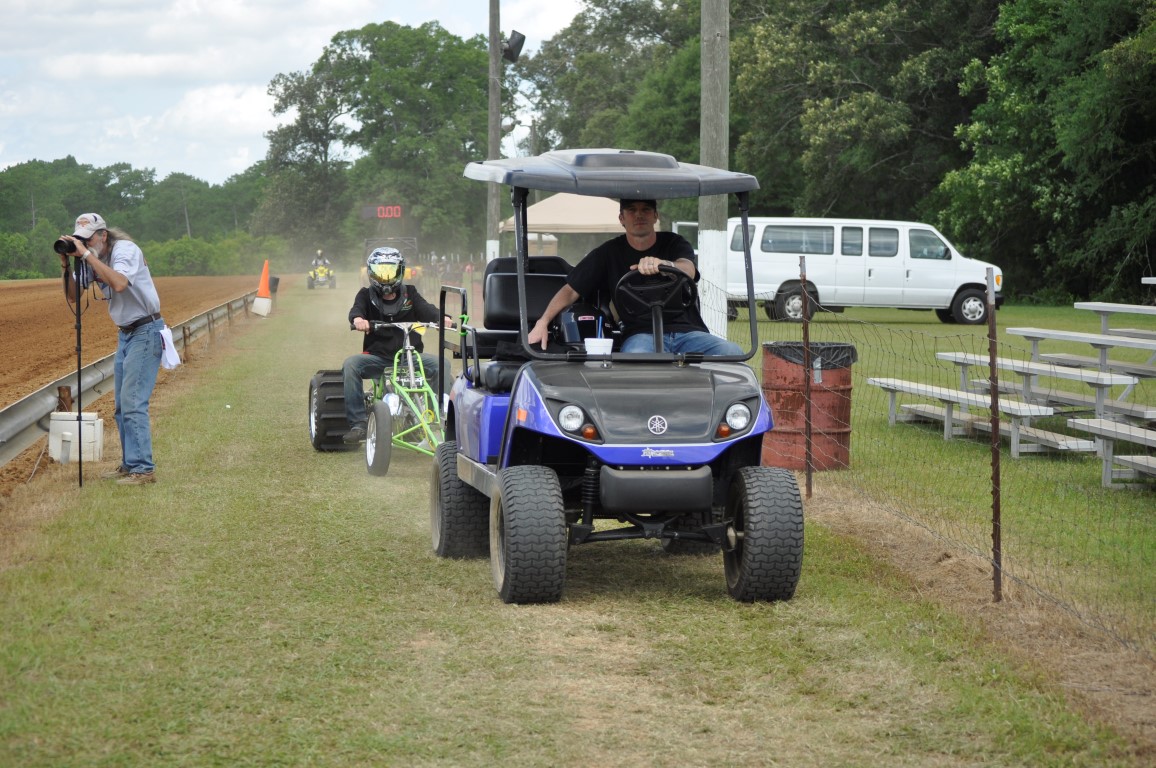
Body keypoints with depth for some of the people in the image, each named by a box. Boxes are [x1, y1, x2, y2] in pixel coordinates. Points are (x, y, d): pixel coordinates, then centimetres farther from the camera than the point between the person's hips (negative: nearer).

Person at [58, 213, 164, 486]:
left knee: (133, 402, -14)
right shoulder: (92, 260, 5)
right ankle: (129, 464, 21)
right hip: (125, 334, 9)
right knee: (121, 406, 12)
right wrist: (67, 267, -11)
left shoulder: (125, 249, -18)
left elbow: (119, 283, -37)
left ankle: (143, 469, -13)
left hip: (146, 332, -9)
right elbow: (72, 295, 6)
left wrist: (86, 254, -34)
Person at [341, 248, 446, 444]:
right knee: (350, 364, -29)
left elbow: (426, 309, -3)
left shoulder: (409, 294, 14)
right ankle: (357, 424, -28)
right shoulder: (367, 295, 12)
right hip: (377, 356, 0)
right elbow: (357, 308, -8)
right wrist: (358, 318, -34)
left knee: (440, 363, -26)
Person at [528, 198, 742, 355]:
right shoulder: (609, 253, 12)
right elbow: (571, 290, 13)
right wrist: (542, 322, -2)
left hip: (688, 332, 1)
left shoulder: (674, 244, 10)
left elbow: (688, 270, -14)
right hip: (642, 335, -1)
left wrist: (662, 264, -38)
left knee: (732, 352, -27)